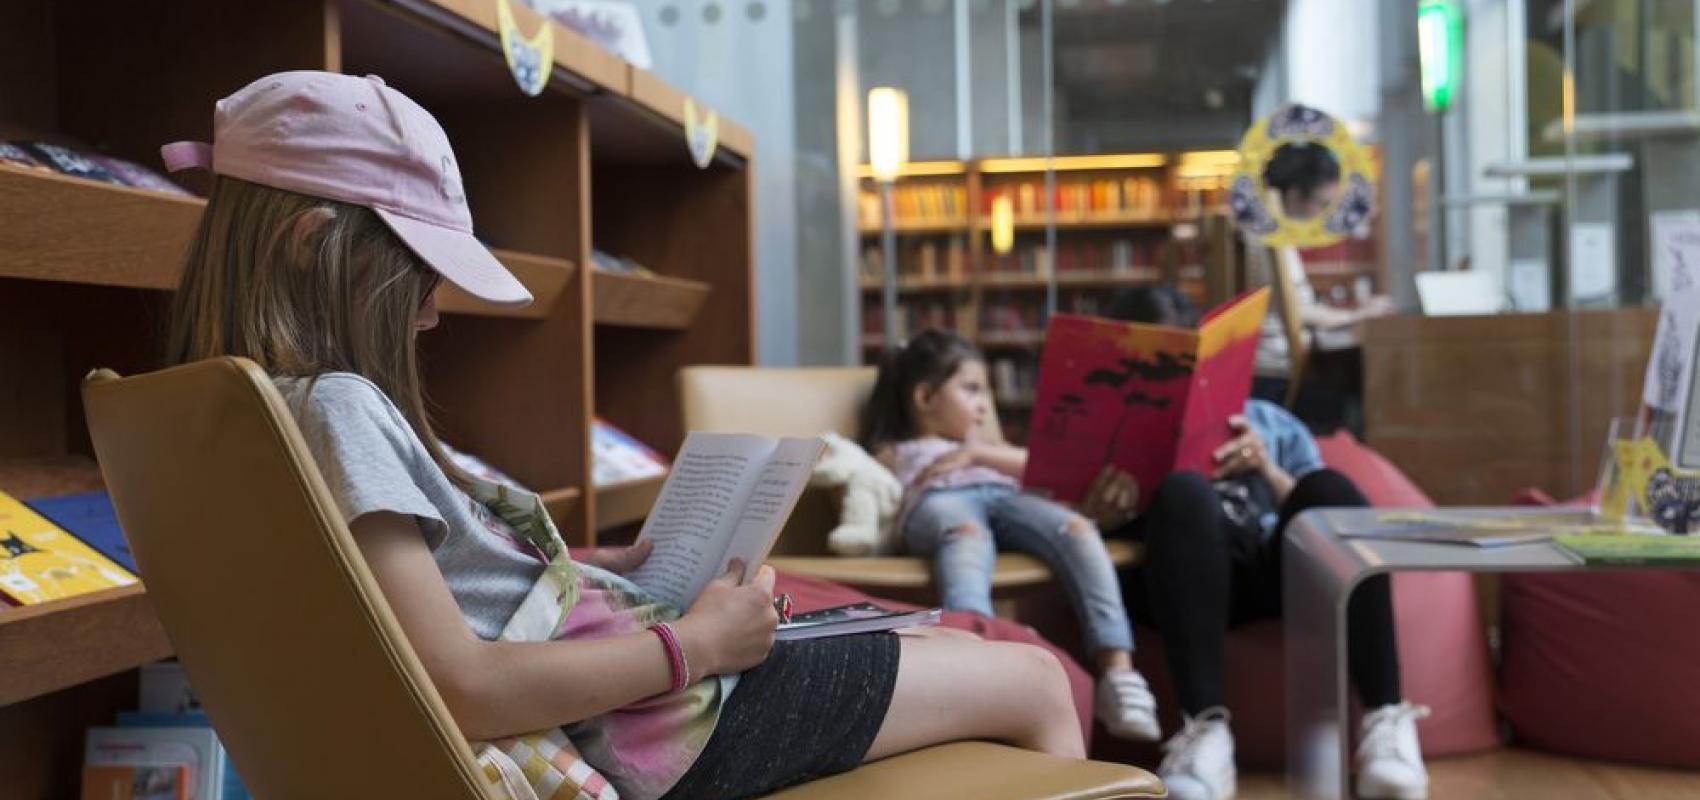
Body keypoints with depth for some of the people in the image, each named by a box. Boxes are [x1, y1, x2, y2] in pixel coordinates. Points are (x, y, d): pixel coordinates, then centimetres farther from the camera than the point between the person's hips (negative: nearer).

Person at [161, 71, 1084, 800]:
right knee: (1038, 685, 3)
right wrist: (694, 641, -19)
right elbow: (459, 689, -29)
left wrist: (616, 565, 8)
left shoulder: (296, 405, 9)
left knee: (980, 647, 21)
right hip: (646, 716, -10)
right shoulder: (336, 411, -22)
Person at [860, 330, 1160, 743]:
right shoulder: (892, 452, 35)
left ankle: (1118, 671, -45)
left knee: (1077, 528, -30)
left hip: (1004, 498, 4)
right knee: (968, 531, -42)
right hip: (938, 502, -3)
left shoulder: (984, 445, 44)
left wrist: (979, 453, 11)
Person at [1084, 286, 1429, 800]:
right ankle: (1206, 728, -41)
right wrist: (1101, 521, -14)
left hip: (1280, 570, 2)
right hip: (1191, 581, -2)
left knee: (1327, 487, -29)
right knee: (1183, 492, -33)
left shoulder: (1271, 423, 29)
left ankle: (1385, 718, -33)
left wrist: (1267, 470, -1)